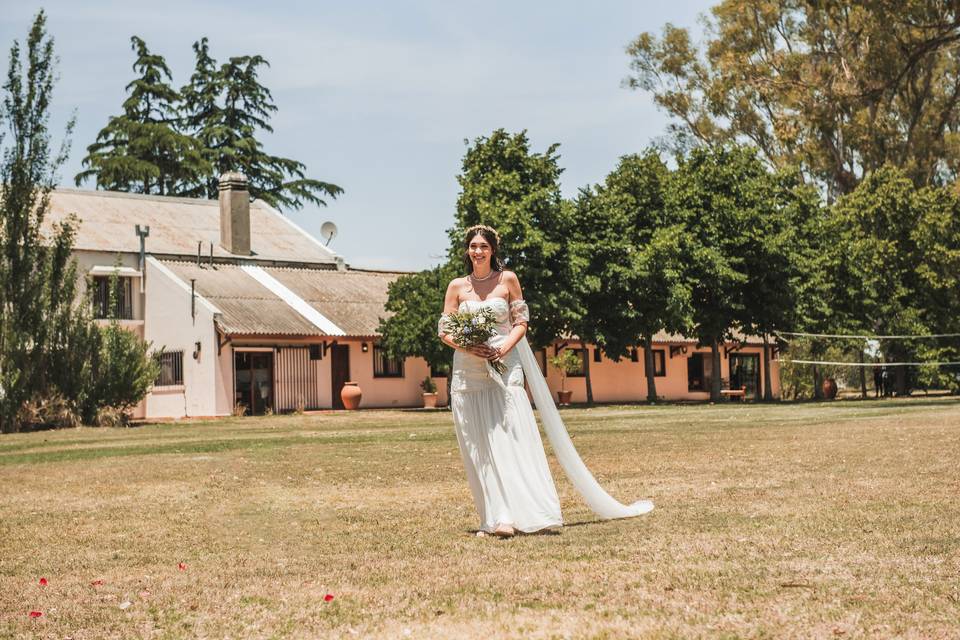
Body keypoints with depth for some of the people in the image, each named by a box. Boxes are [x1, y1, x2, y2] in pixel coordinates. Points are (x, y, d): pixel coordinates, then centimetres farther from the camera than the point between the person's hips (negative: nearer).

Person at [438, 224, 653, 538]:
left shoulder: (507, 279, 4)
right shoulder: (457, 286, 7)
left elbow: (521, 321, 5)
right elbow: (444, 330, 7)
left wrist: (506, 346, -13)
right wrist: (468, 347, -11)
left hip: (504, 367, -2)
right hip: (468, 372, 2)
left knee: (510, 439, -11)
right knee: (478, 447, 0)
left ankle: (523, 513, -12)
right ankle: (493, 518, 4)